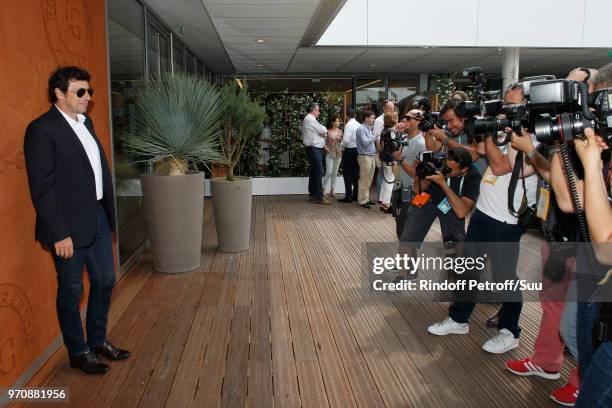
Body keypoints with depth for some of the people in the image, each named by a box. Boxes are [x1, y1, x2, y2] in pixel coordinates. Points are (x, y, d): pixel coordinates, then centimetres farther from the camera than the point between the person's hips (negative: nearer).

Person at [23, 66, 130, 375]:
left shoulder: (85, 122, 11)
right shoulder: (42, 129, -14)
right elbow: (42, 188, -17)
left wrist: (108, 211, 10)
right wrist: (59, 234, -18)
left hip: (98, 217, 8)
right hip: (70, 225, -8)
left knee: (105, 281, 17)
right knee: (72, 290, 8)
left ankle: (98, 340, 35)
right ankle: (78, 352, 26)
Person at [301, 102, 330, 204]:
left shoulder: (308, 119, 19)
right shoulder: (310, 119, -14)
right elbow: (323, 130, -13)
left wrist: (323, 133, -1)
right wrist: (324, 129, 8)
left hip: (313, 149, 11)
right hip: (314, 149, -11)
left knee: (314, 172, 13)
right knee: (319, 172, -11)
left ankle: (312, 194, 19)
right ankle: (319, 197, -12)